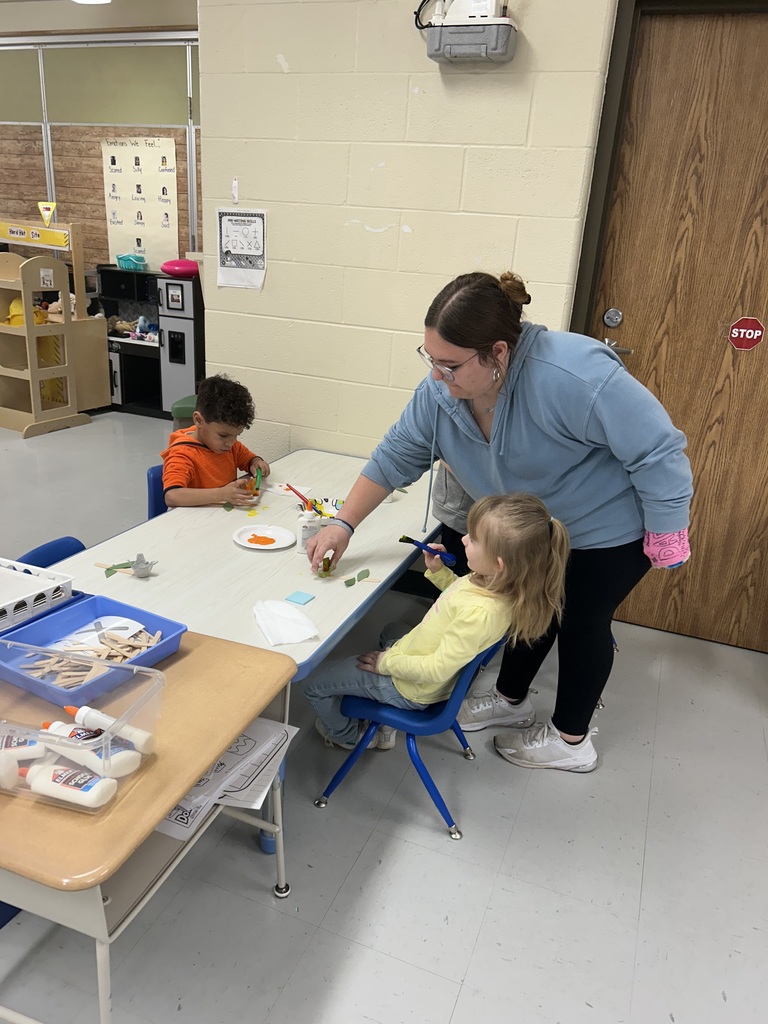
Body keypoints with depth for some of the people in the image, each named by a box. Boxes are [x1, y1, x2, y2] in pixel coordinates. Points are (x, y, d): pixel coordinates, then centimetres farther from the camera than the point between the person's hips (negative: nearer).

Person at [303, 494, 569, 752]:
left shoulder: (480, 612, -41)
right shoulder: (496, 583, -15)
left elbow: (435, 671, -31)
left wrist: (387, 662, -19)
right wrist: (438, 571, -4)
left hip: (408, 688, -9)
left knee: (314, 683, 5)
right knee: (391, 632, 40)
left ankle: (347, 735, 36)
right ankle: (385, 724, 39)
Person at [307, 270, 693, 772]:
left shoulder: (573, 376, -40)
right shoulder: (442, 389, -18)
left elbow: (658, 449, -31)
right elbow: (396, 456, -7)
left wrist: (666, 537, -23)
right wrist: (344, 524, -9)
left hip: (611, 524, -6)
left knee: (581, 620, 8)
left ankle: (571, 740, 31)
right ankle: (511, 700, 44)